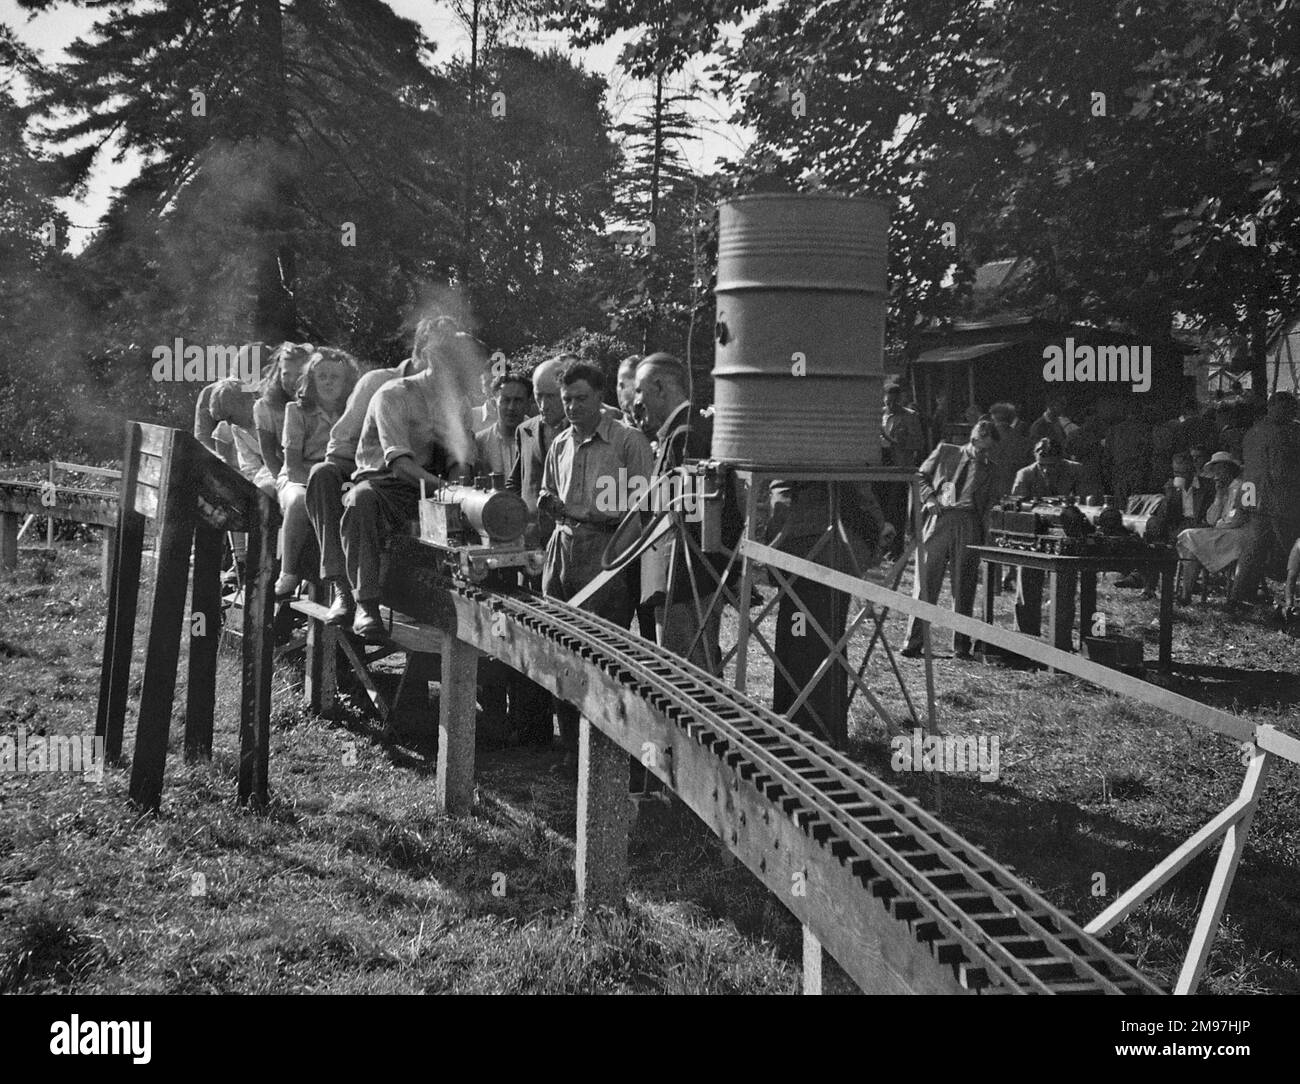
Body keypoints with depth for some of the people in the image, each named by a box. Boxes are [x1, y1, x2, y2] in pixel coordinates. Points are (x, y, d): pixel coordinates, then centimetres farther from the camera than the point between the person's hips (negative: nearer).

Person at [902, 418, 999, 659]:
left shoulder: (988, 469, 17)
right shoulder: (945, 452, 13)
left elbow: (988, 504, 17)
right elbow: (920, 476, 15)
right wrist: (929, 497, -3)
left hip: (969, 524, 1)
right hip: (939, 519, -1)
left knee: (964, 587, 1)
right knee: (926, 581, -4)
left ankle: (961, 645, 9)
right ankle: (913, 642, 1)